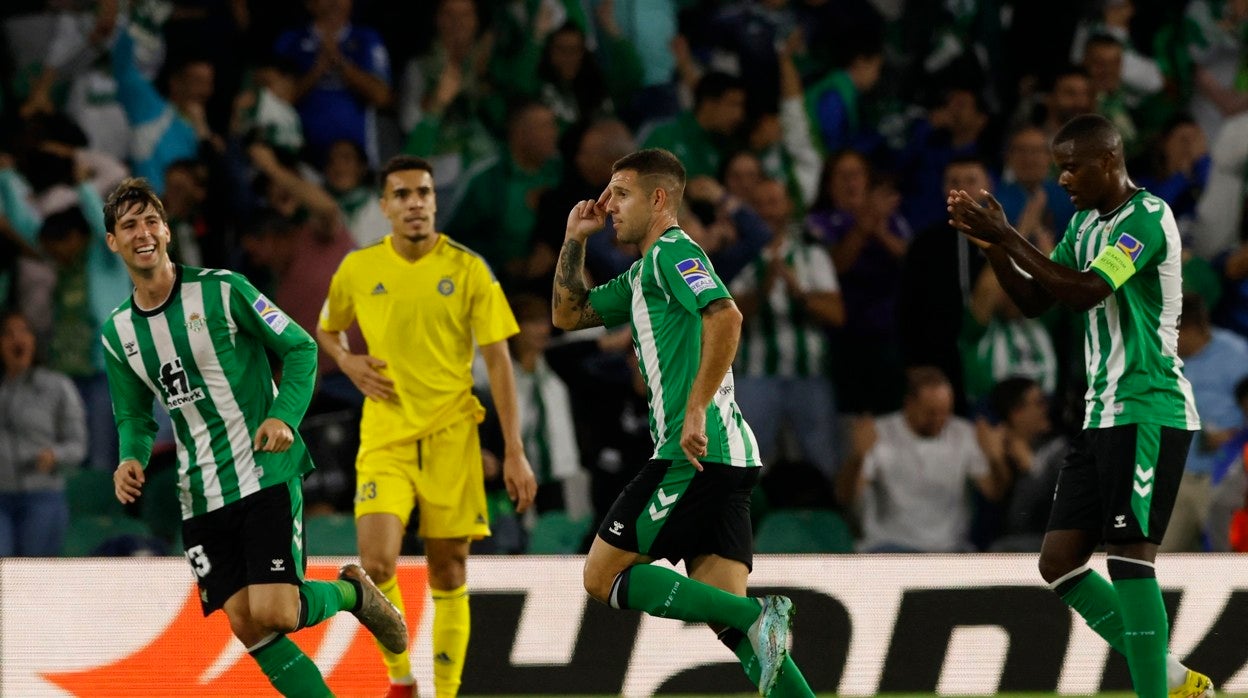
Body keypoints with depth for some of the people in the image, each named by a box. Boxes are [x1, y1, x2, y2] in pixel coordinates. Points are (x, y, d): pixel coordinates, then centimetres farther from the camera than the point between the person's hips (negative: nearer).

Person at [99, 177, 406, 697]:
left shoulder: (222, 290, -7)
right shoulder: (118, 333, 7)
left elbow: (301, 349, -2)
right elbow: (133, 416, 18)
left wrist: (284, 416, -18)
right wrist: (132, 459, -4)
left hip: (267, 474, -5)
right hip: (201, 495, 5)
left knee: (274, 613, -17)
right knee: (246, 627, -4)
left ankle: (352, 592, 14)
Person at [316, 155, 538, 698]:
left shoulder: (467, 269, -3)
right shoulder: (358, 270, 3)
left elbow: (497, 361, -2)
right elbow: (327, 330, 23)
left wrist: (515, 452, -6)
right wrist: (350, 363, -1)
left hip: (451, 436, 0)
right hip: (385, 436, 0)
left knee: (448, 573, 2)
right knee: (377, 563, -16)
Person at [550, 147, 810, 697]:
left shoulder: (673, 251, -5)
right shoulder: (641, 274, 25)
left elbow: (725, 317, -22)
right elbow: (569, 314, 36)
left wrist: (697, 409, -25)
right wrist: (575, 239, 25)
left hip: (695, 452, -10)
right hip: (726, 454, 10)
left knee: (603, 576, -6)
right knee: (728, 615, 2)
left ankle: (756, 617, -18)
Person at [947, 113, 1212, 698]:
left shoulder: (1146, 216, -12)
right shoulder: (1084, 224, 17)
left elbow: (1085, 292, -23)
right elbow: (1034, 300, 18)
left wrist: (1007, 237, -20)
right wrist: (990, 243, 3)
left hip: (1148, 412, -9)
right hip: (1103, 413, 10)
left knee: (1128, 554, -15)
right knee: (1059, 561, 5)